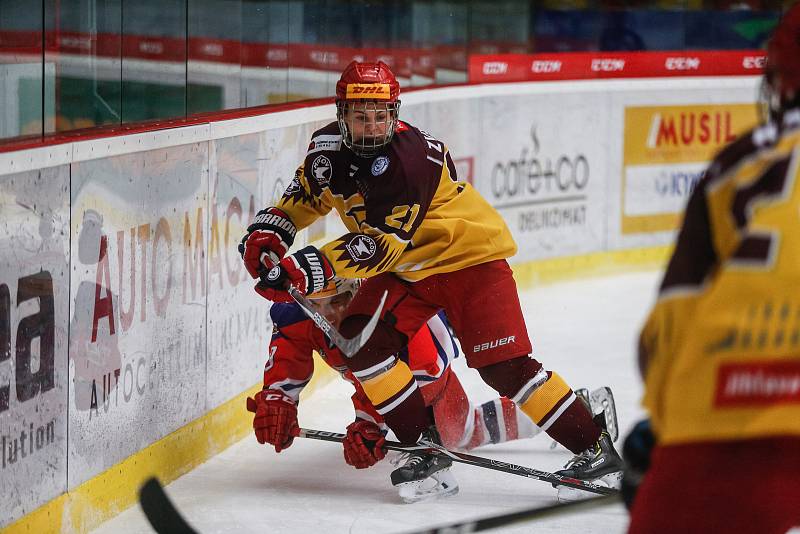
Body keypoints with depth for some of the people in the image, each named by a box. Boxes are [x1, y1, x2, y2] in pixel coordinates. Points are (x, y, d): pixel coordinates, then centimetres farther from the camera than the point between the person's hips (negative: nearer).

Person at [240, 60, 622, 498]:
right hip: (406, 267, 8)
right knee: (361, 342, -13)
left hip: (470, 256, -7)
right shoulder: (328, 147, -6)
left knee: (503, 366, -18)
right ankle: (425, 446, -4)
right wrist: (269, 230, -5)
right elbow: (306, 195, 14)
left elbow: (382, 245, -36)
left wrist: (311, 268, -43)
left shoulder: (409, 158, -30)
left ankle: (594, 449, -10)